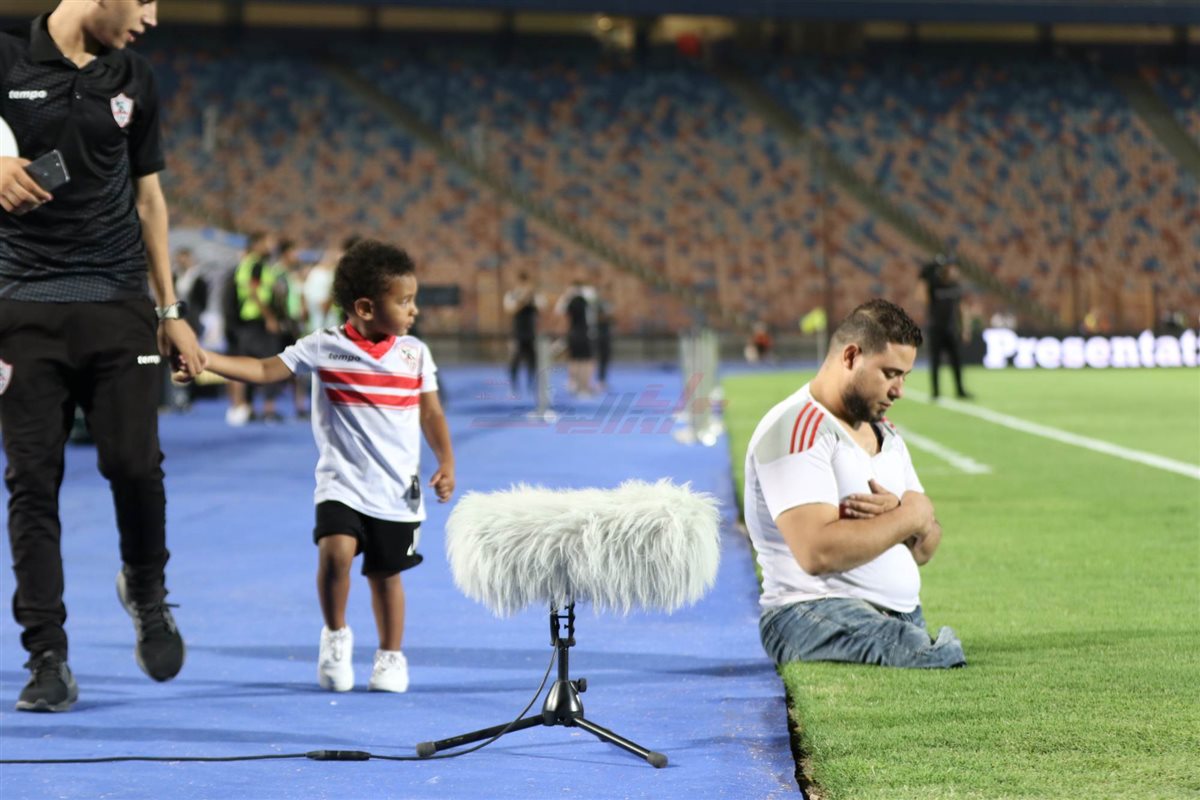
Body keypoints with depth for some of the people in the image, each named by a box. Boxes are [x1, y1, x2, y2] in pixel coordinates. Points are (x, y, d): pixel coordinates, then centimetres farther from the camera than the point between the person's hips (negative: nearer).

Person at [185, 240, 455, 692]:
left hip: (398, 490, 2)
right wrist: (205, 359, -16)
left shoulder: (415, 354, 2)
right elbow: (263, 370, -6)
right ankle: (335, 635, 1)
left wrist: (446, 464, -3)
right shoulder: (325, 349, -6)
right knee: (336, 550, -23)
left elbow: (431, 414, 9)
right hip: (343, 482, -2)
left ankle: (391, 656, 27)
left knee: (386, 573, 8)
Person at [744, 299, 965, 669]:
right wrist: (909, 516, -9)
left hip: (903, 614, 8)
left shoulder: (886, 435, 22)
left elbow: (923, 550, 19)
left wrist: (898, 514, -5)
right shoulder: (797, 430, -8)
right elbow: (818, 552, -20)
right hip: (814, 611, -8)